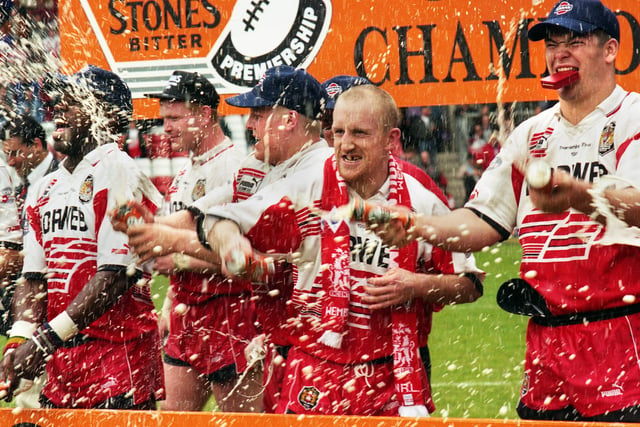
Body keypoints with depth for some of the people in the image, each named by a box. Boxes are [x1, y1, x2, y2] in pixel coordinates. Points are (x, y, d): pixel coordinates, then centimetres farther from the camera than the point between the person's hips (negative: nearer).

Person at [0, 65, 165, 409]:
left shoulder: (117, 172, -8)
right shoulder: (42, 190, 16)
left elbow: (115, 275, -16)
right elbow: (33, 278, 13)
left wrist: (46, 339, -19)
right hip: (60, 361, 7)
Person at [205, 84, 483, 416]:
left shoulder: (422, 204, 0)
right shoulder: (307, 190, -2)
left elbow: (469, 285, 7)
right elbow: (221, 221, -1)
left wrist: (416, 286, -10)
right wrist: (228, 240, -24)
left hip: (394, 376, 1)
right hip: (315, 375, -1)